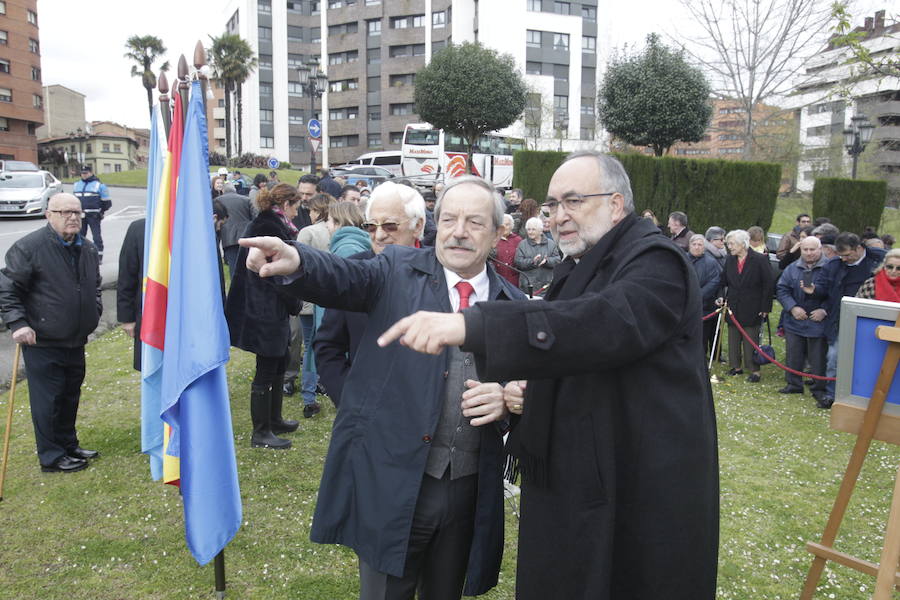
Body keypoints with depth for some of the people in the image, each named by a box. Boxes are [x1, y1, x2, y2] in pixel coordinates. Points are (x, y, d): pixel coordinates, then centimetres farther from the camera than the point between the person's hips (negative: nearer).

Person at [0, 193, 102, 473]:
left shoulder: (88, 249, 8)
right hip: (42, 343, -7)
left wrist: (94, 311, 12)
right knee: (48, 399, 1)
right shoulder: (29, 247, -15)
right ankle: (52, 457, 14)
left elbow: (94, 285, 24)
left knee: (70, 396, 18)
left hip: (75, 340, 7)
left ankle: (69, 445, 35)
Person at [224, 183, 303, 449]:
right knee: (266, 372, 0)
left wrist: (291, 301, 11)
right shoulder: (270, 228, -19)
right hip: (268, 310, -10)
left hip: (266, 308, 10)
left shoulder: (262, 224, 13)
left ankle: (273, 420, 34)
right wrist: (295, 304, -7)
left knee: (279, 364, 21)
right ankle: (260, 432, 13)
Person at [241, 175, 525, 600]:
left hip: (470, 492, 3)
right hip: (392, 482, -2)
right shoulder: (399, 270, -3)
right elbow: (346, 278, -20)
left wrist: (507, 400, -14)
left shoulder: (514, 305, 4)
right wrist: (295, 261, -41)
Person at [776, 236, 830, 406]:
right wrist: (792, 308, -9)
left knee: (818, 358, 3)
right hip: (795, 321, 4)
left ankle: (819, 389, 17)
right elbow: (781, 290, 4)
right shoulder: (792, 268, 5)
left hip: (818, 322, -4)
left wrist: (824, 310, -16)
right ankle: (794, 384, 29)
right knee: (793, 355, 13)